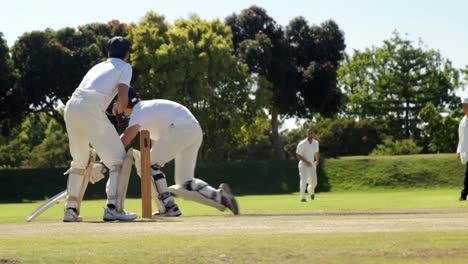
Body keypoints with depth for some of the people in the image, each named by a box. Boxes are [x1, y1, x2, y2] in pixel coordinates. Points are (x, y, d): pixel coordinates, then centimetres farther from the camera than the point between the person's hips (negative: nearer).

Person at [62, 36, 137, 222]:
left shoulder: (97, 67, 33)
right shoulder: (124, 67, 14)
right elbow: (123, 97, -1)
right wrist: (120, 115, 16)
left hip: (71, 107, 7)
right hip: (91, 109, -6)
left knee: (80, 161, 21)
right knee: (118, 159, 2)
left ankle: (71, 208, 16)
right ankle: (113, 207, -9)